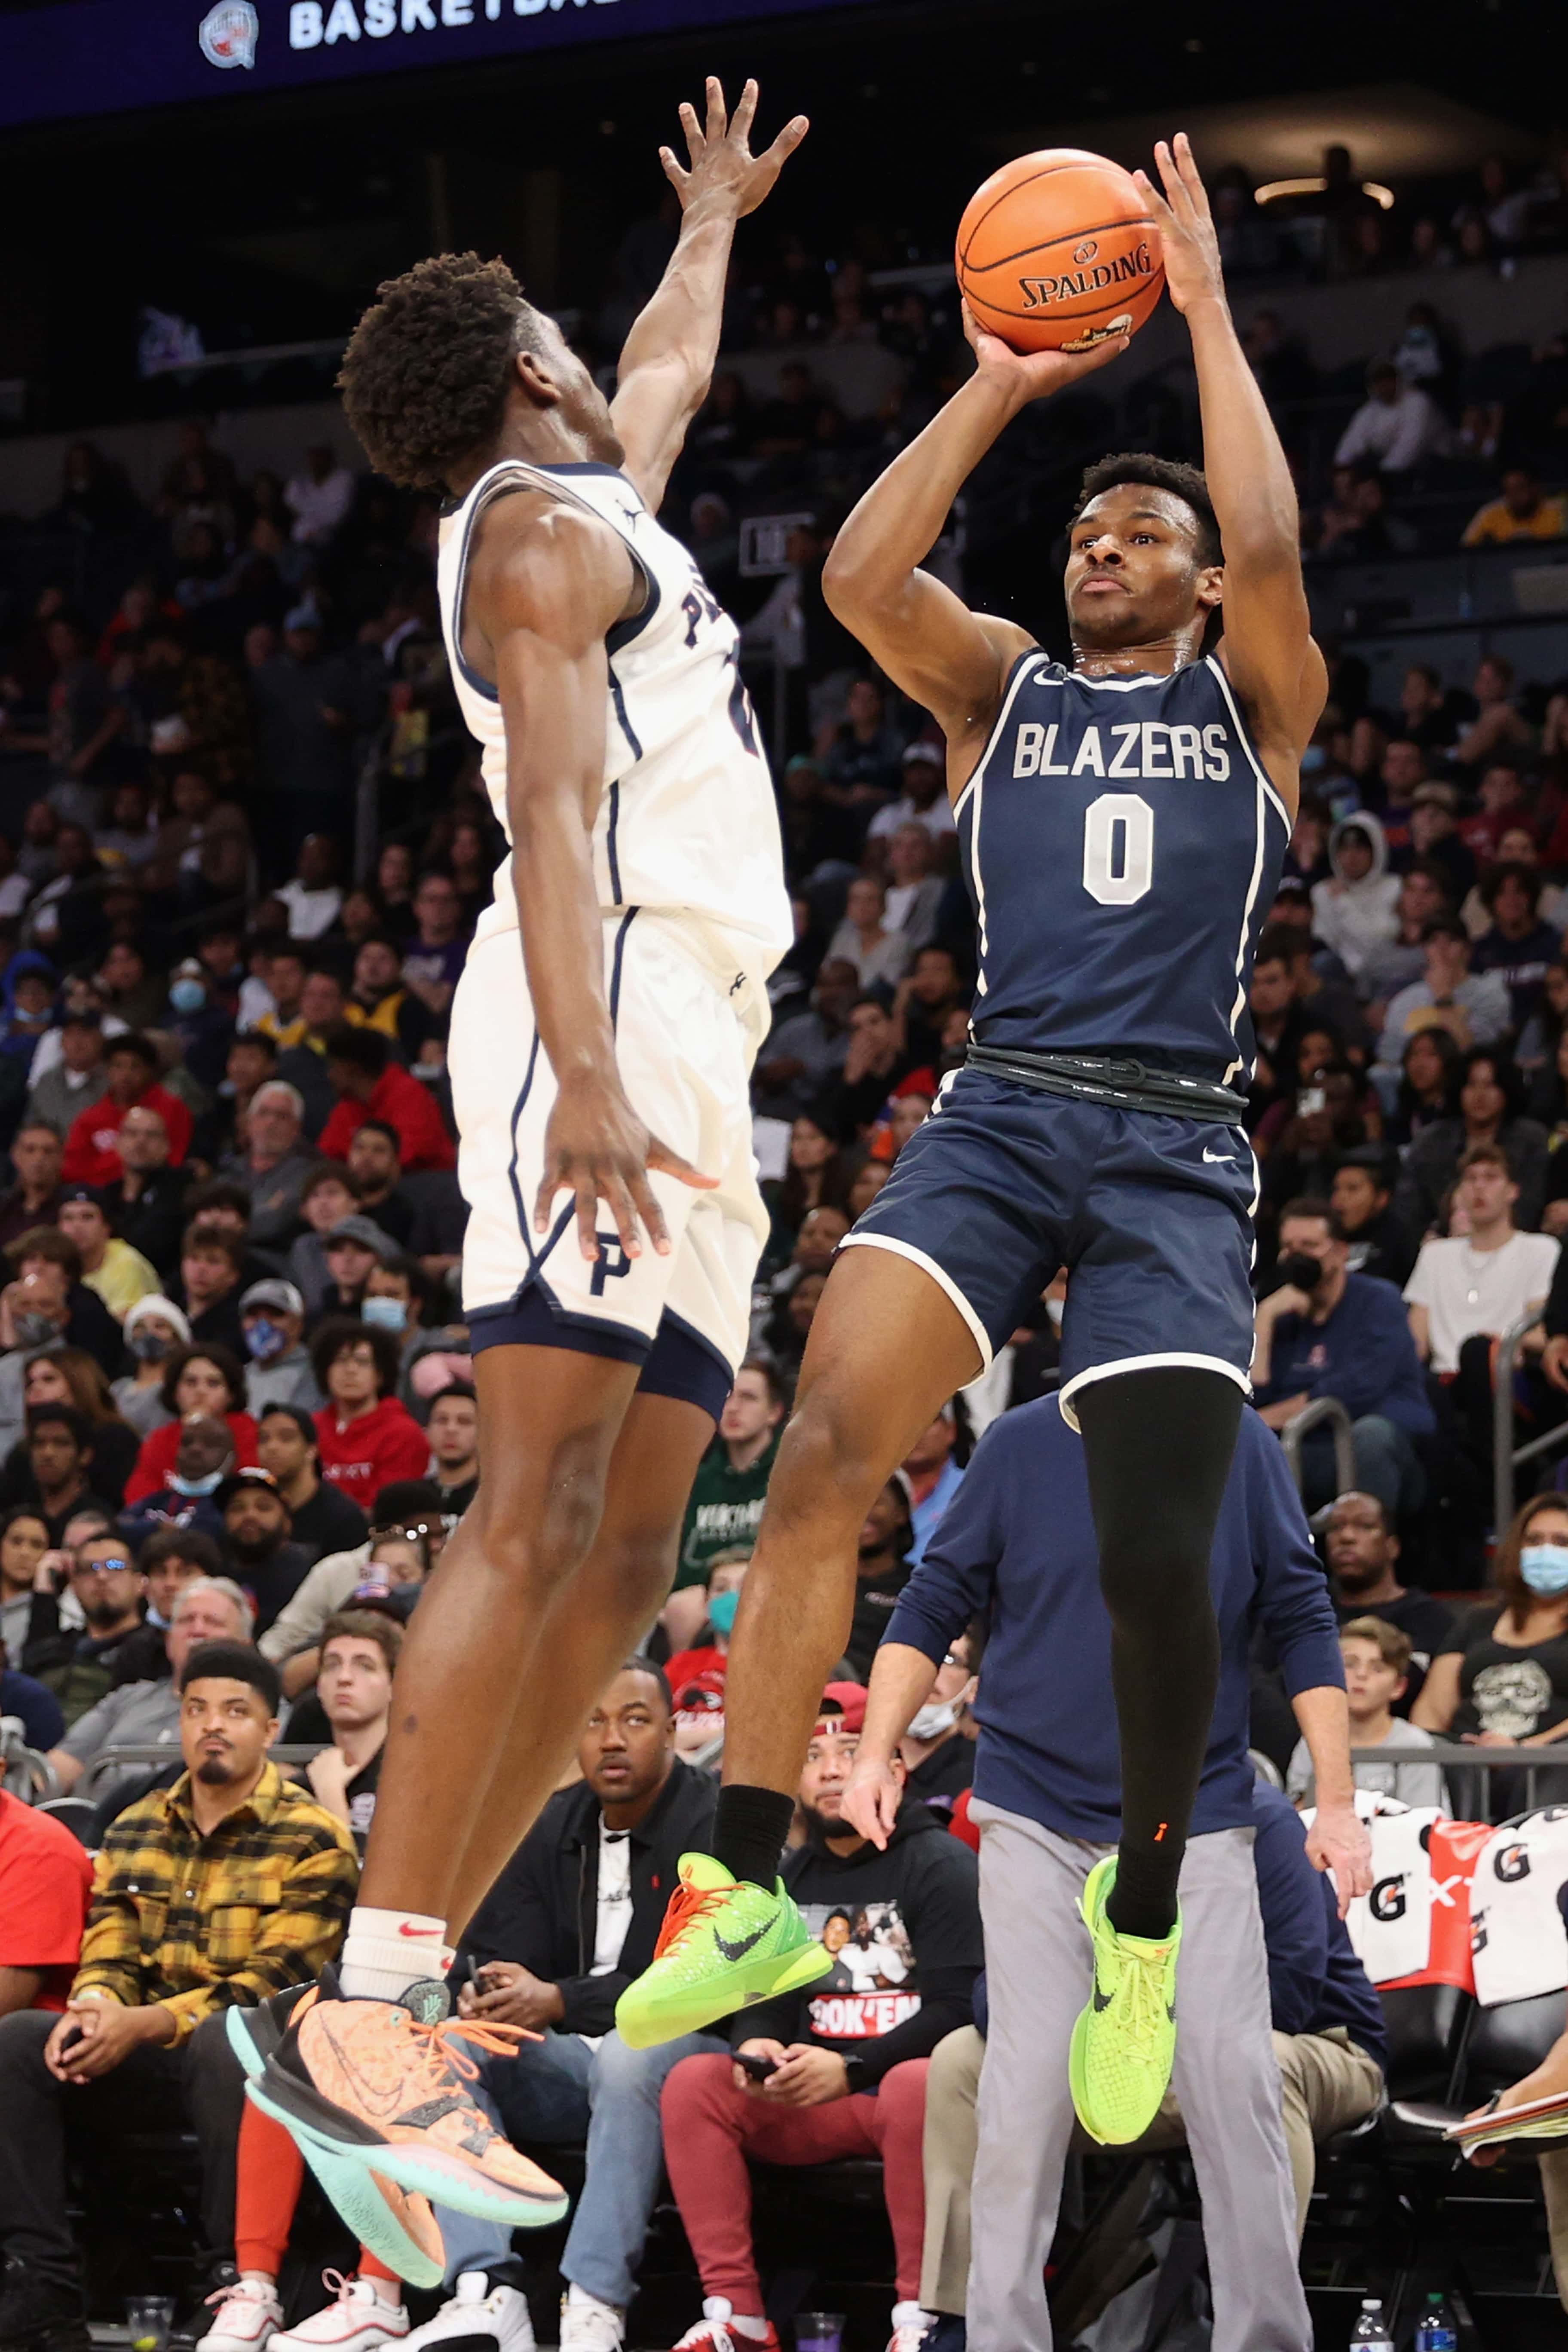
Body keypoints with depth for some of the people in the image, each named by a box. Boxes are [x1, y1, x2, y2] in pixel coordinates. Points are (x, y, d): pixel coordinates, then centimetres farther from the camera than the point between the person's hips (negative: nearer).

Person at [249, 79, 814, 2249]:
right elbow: (550, 806, -17)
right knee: (541, 1513, -20)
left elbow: (674, 370, 52)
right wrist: (583, 1070, -29)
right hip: (607, 1019, -10)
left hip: (686, 1059, 10)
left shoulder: (600, 495, 27)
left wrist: (716, 222, 66)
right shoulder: (537, 525, -2)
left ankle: (399, 2005, -3)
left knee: (625, 1560, 2)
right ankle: (365, 2015, -26)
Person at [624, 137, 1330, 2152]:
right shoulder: (1000, 687, 18)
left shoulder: (1251, 700, 14)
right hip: (999, 1111, 1)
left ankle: (1142, 1930, 14)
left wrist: (1204, 305, -2)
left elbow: (1269, 547, -7)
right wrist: (997, 387, 2)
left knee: (1157, 1566, -10)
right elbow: (859, 574, -2)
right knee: (823, 1445, -22)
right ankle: (748, 1894, -21)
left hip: (1175, 1149, -1)